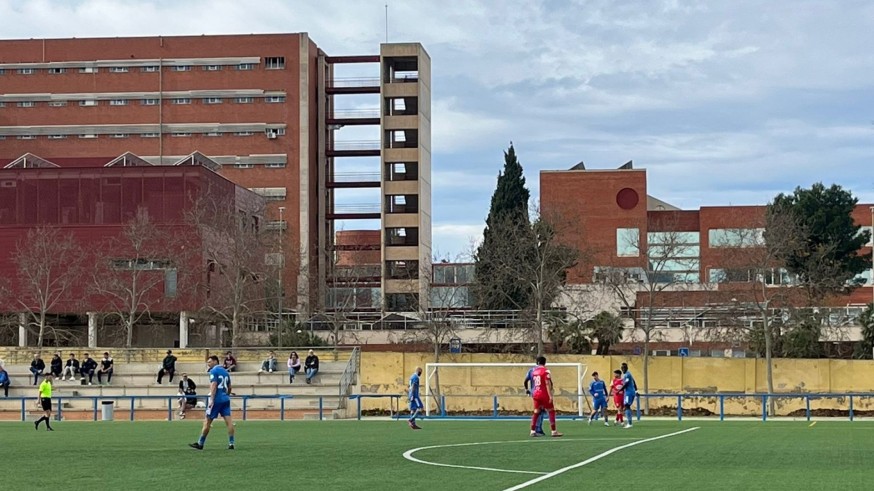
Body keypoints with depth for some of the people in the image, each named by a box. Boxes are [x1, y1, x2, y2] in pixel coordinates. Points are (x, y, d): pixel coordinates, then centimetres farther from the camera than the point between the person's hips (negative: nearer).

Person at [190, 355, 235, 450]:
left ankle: (200, 443, 7)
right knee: (229, 420, -1)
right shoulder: (225, 372, 16)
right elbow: (229, 387, 22)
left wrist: (211, 400, -21)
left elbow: (214, 385, -16)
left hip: (216, 400, -7)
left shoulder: (213, 371, -6)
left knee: (207, 422, 1)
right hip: (225, 399, 7)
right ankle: (231, 443, -7)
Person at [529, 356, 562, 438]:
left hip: (536, 394, 6)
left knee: (536, 412, 9)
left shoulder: (534, 371, 9)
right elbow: (547, 384, -15)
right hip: (545, 394, -6)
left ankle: (533, 431, 4)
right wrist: (550, 396, -17)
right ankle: (553, 431, 0)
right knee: (551, 412, 3)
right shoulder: (546, 371, -10)